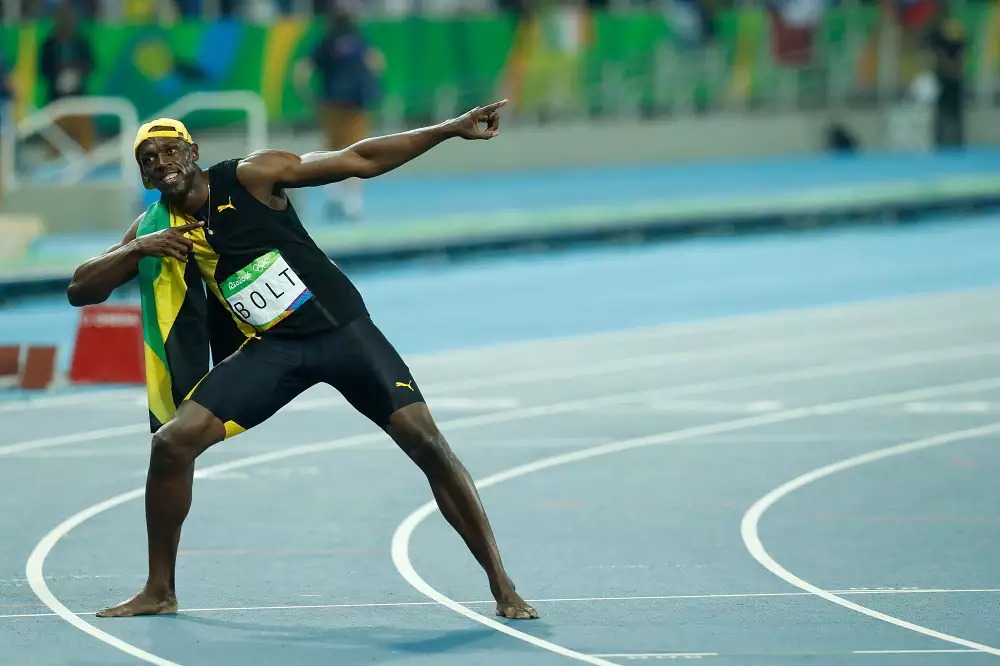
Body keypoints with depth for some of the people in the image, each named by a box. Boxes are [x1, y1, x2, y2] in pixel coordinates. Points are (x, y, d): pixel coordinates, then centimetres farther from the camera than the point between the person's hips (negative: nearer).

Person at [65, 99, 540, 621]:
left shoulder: (249, 176, -10)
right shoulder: (155, 228, 2)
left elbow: (359, 160, -8)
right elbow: (80, 290, 0)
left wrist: (452, 129, -13)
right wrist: (137, 250, -19)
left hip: (342, 328, -3)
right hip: (270, 348, 3)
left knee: (426, 441, -14)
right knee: (172, 442, -11)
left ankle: (502, 588, -6)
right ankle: (159, 592, 5)